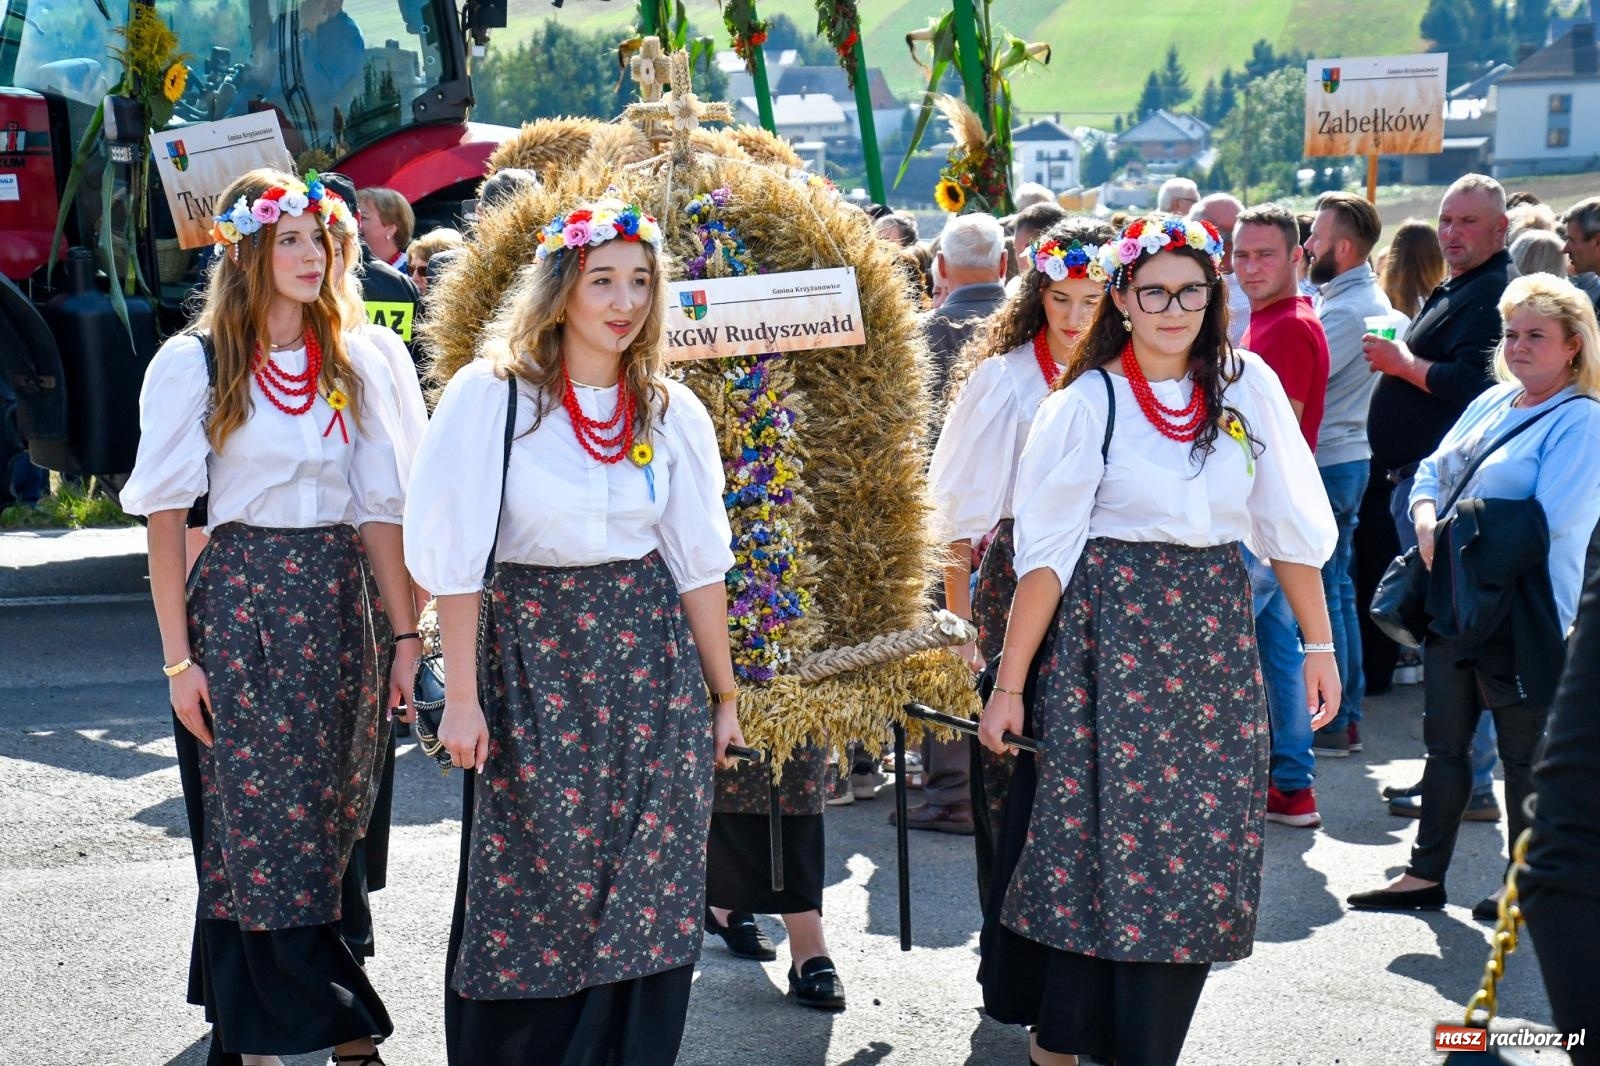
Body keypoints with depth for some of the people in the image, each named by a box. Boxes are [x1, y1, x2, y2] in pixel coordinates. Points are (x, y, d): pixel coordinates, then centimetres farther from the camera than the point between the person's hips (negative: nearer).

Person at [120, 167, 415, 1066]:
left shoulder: (356, 362, 8)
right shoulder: (195, 364, -3)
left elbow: (381, 508, 7)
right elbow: (168, 516, -4)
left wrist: (404, 633, 1)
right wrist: (179, 656, -9)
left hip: (341, 604, 4)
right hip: (242, 604, -3)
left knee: (326, 832, 6)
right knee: (255, 828, -2)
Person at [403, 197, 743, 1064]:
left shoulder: (670, 411, 5)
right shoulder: (490, 396, -6)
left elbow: (698, 564, 9)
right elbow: (454, 555, -6)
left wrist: (724, 696, 10)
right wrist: (460, 695, -9)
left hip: (649, 660, 3)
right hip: (530, 654, -3)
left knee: (645, 891, 3)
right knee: (529, 889, 2)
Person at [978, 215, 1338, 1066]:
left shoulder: (1248, 386, 5)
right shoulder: (1087, 402, -4)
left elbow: (1290, 525, 9)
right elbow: (1046, 555, -5)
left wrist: (1319, 644, 7)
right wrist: (1009, 684, -7)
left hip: (1216, 642, 3)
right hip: (1107, 638, -3)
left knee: (1198, 854, 4)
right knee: (1095, 843, -1)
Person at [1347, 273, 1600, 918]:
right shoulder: (1492, 403, 12)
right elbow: (1433, 471, 14)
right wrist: (1428, 525, -7)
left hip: (1521, 615, -8)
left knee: (1525, 753, 5)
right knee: (1445, 741, 13)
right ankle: (1426, 875, 22)